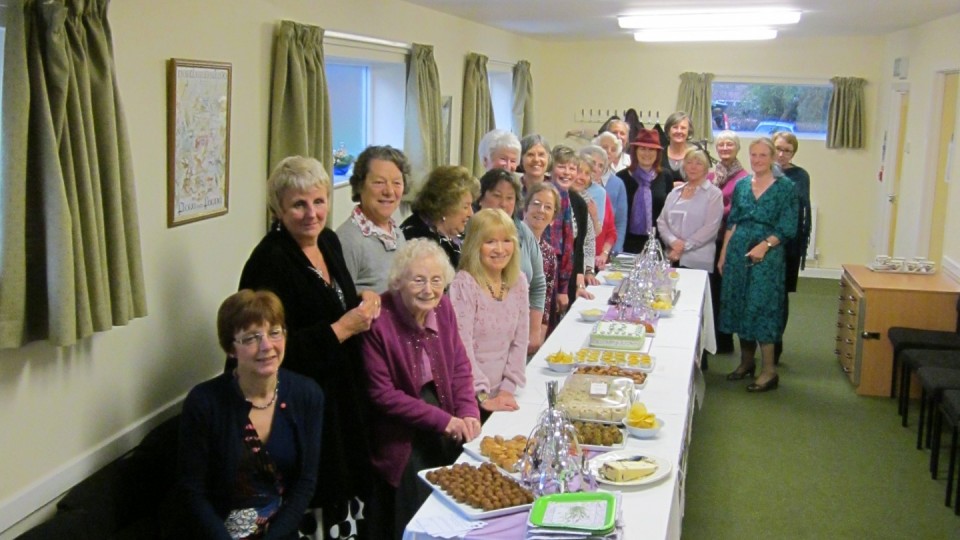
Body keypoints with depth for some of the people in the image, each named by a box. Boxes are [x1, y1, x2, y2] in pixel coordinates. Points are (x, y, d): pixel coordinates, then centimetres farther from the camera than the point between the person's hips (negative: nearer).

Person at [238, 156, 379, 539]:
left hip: (343, 392, 8)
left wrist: (363, 300, 1)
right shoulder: (270, 263, -20)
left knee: (350, 491, 18)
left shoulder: (328, 241, 5)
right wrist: (342, 329, -22)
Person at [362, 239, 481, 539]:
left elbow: (460, 367, 4)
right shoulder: (380, 320, -21)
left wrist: (468, 413, -13)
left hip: (444, 434, 5)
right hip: (400, 438, -5)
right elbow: (382, 394, -17)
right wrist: (442, 419, -19)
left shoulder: (443, 307, -3)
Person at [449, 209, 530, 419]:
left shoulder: (518, 282, 3)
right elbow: (462, 348, -18)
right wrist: (483, 397, -18)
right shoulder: (464, 285, -15)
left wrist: (508, 388, -2)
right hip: (468, 398, -5)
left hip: (502, 396, 5)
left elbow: (520, 341, 5)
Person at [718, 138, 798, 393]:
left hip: (767, 255, -5)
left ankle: (769, 370, 0)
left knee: (761, 307, -7)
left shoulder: (785, 187, -3)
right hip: (738, 253, 5)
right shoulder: (742, 185, 11)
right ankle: (746, 362, 23)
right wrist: (723, 254, 8)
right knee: (739, 306, 9)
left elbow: (787, 227, -7)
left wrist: (765, 245, -18)